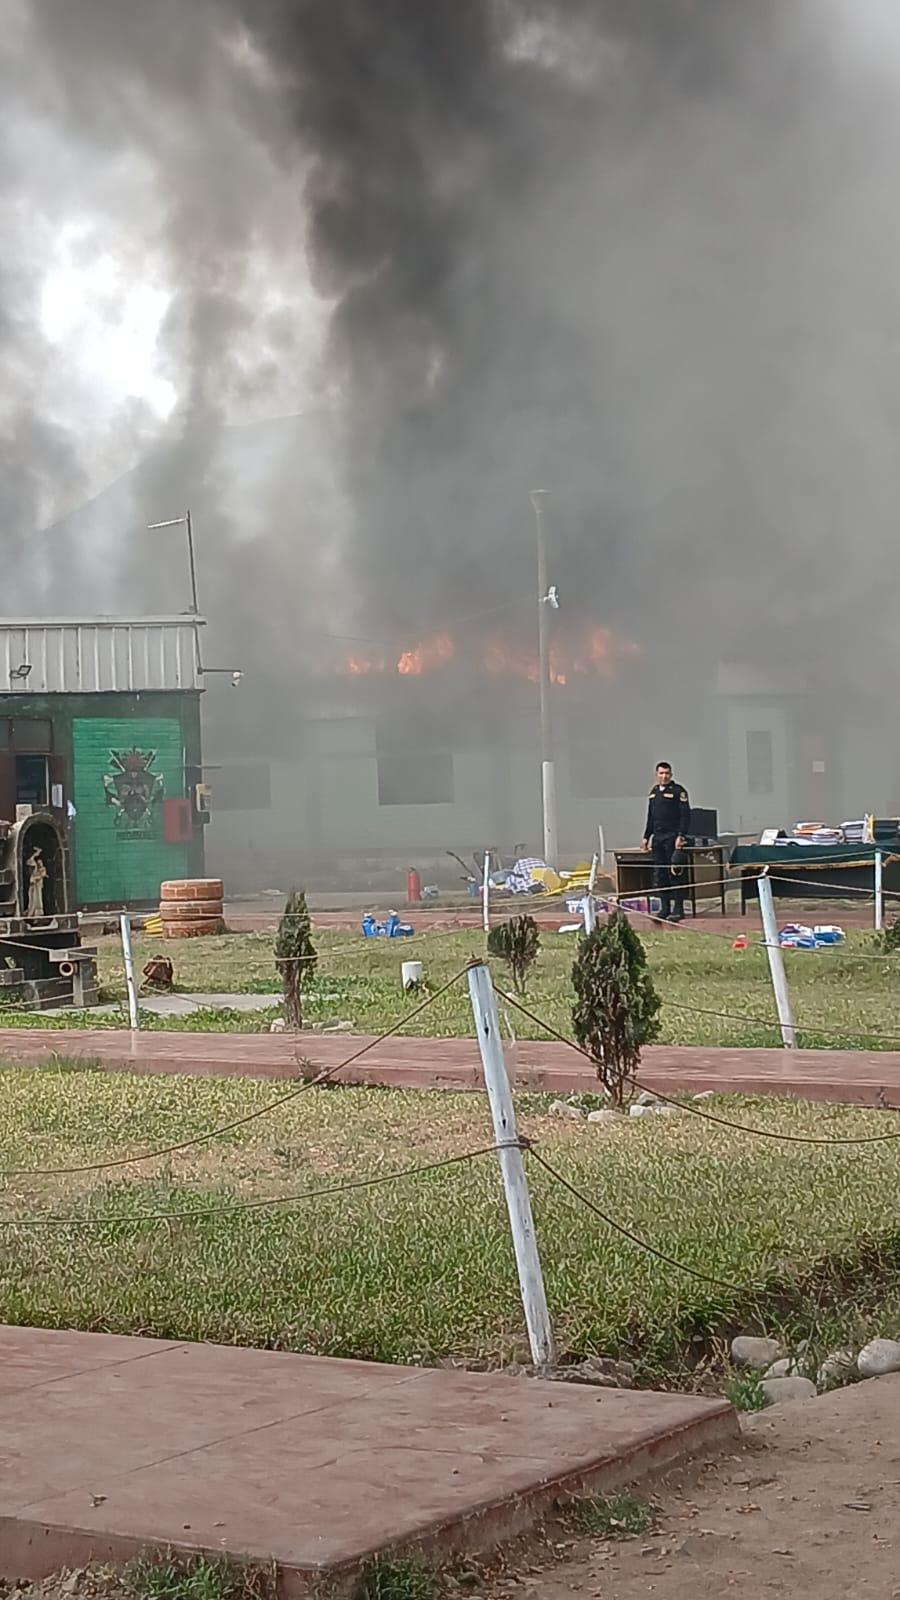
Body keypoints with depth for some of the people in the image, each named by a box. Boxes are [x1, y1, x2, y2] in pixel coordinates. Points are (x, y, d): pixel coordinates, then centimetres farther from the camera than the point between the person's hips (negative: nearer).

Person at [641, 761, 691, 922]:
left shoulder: (678, 791, -5)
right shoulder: (654, 792, 16)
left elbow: (685, 815, -10)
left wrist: (681, 836, -18)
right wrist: (646, 836, 18)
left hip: (672, 838, -7)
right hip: (657, 839, 7)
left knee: (675, 874, -8)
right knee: (659, 874, 6)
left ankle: (678, 910, -5)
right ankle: (665, 909, 12)